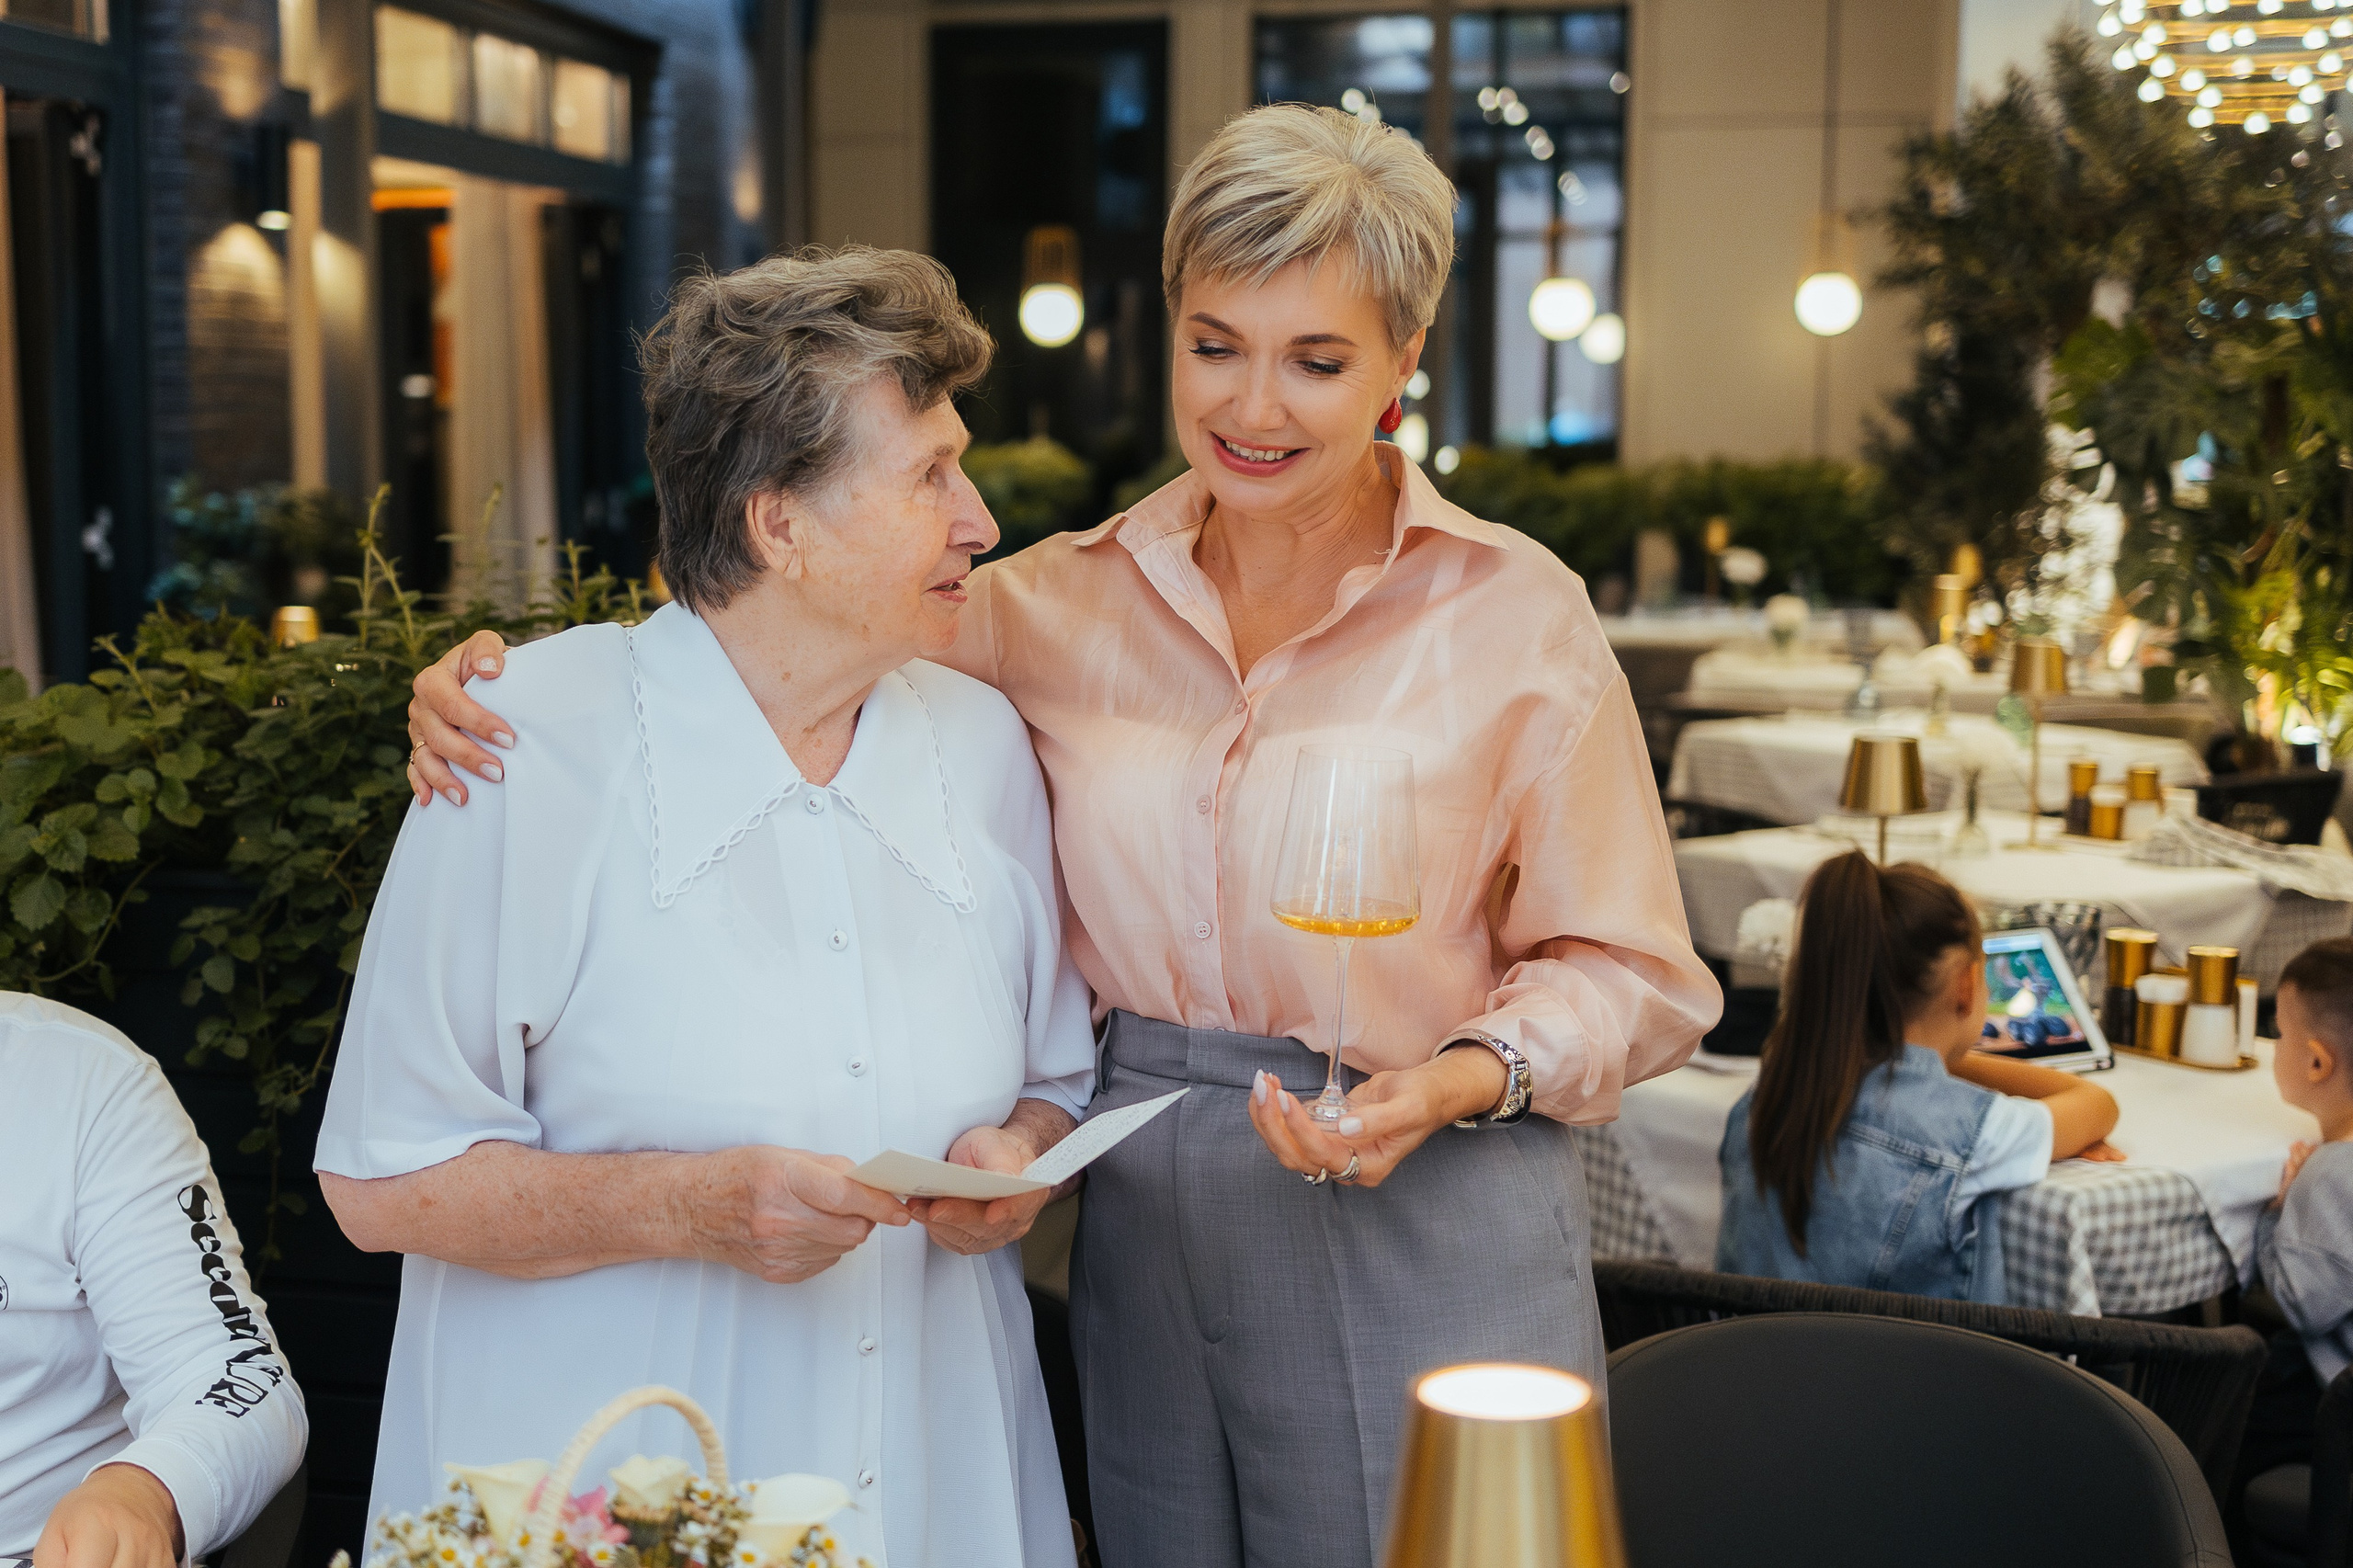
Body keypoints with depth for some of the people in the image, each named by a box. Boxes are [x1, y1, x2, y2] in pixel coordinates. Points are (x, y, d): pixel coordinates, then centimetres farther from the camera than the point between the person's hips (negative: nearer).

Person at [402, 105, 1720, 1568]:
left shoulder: (1516, 613, -6)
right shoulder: (1066, 601, 3)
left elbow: (1628, 971, -2)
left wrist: (1463, 1080, -20)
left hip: (1426, 1235, -2)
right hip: (1145, 1215, 3)